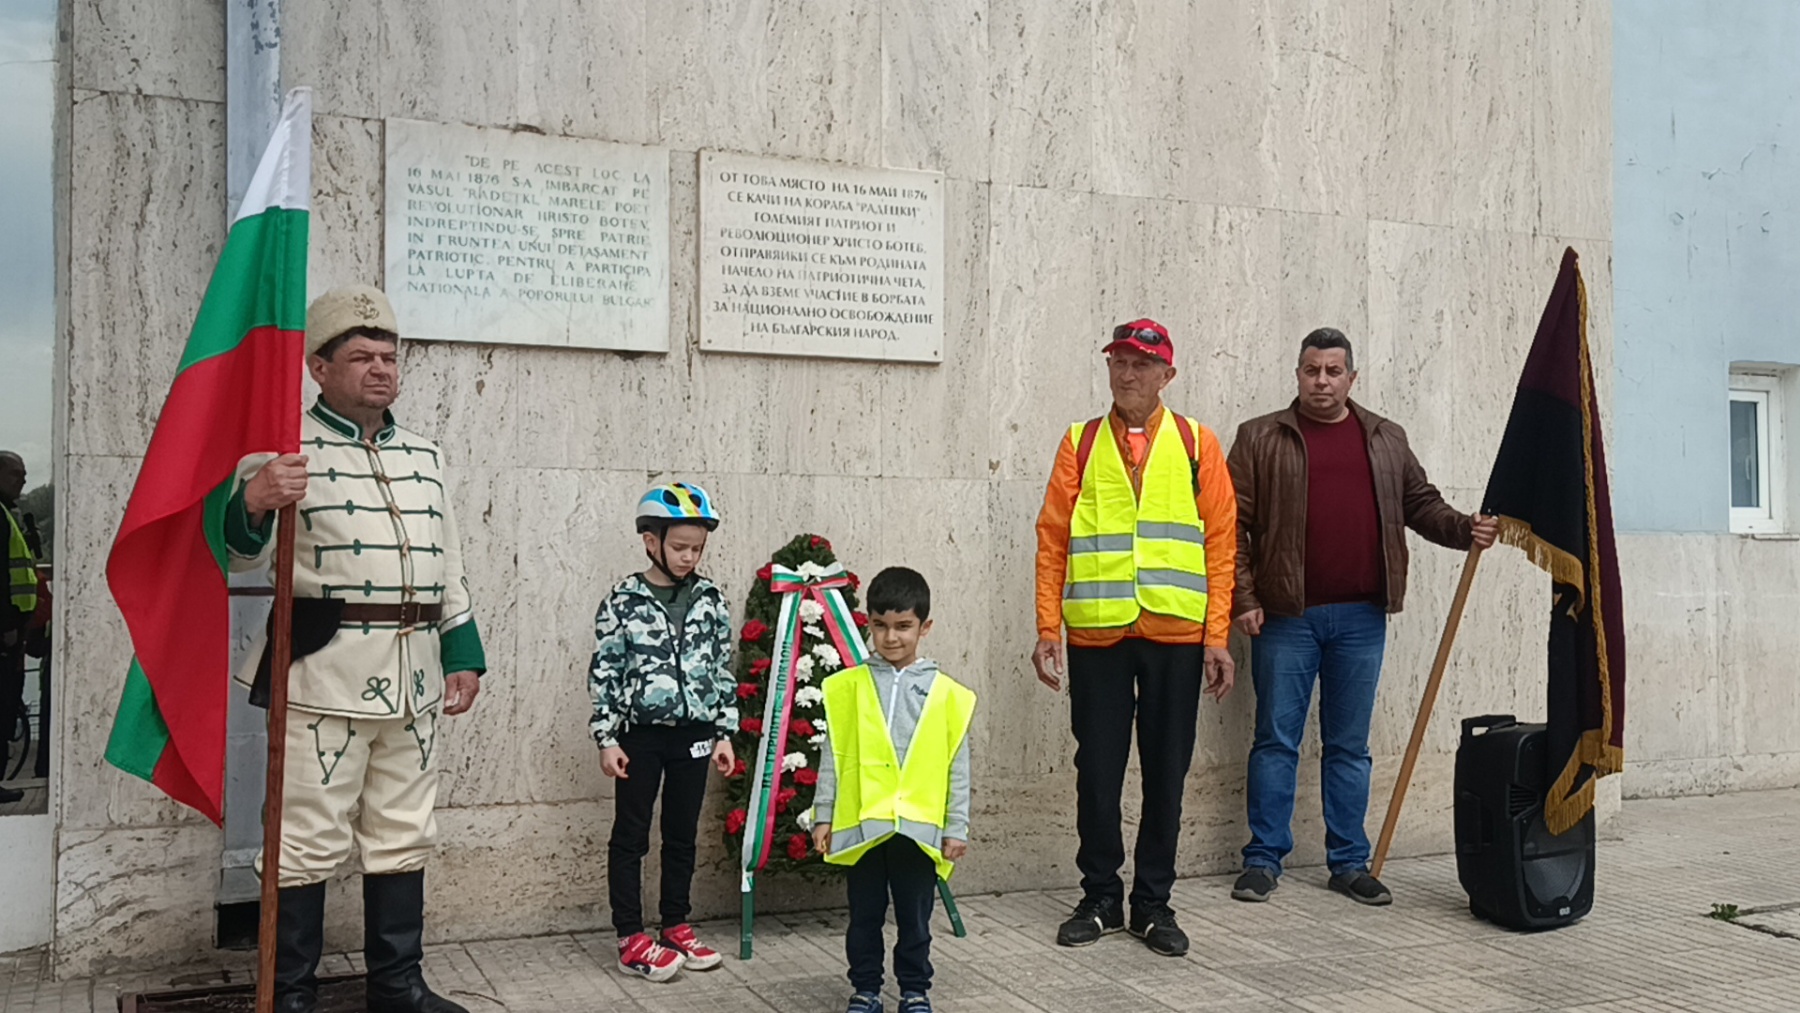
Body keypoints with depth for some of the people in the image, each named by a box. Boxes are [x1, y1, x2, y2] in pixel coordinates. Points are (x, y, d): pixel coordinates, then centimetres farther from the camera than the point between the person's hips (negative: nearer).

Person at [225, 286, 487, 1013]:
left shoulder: (424, 454, 15)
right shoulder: (287, 445, -4)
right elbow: (240, 550, -14)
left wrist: (463, 653, 13)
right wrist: (254, 502, -35)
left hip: (413, 673, 6)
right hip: (323, 670, -6)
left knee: (403, 836, 13)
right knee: (310, 839, -1)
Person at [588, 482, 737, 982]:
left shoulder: (711, 599, 3)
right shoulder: (623, 601, -8)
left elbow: (722, 670, 8)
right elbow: (603, 674, -6)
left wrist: (724, 733, 5)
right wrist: (607, 739, -8)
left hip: (693, 734, 4)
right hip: (640, 734, -3)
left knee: (682, 835, 12)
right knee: (630, 836, 4)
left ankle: (676, 928, 24)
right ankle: (631, 939, 11)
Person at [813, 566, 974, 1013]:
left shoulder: (946, 693, 1)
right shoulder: (847, 687, 2)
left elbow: (957, 767, 3)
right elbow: (833, 755, 4)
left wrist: (956, 828, 2)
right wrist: (823, 815, 1)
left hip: (919, 828, 0)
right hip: (859, 825, 0)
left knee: (914, 919, 10)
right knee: (865, 917, 12)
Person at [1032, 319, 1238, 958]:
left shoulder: (1197, 444, 6)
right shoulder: (1080, 444, 7)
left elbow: (1220, 542, 3)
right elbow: (1052, 541, 5)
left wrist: (1218, 636, -3)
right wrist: (1048, 630, -2)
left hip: (1175, 635, 0)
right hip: (1096, 633, 0)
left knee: (1166, 773, 7)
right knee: (1098, 771, 6)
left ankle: (1153, 903, 20)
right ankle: (1100, 898, 20)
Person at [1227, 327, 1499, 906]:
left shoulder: (1386, 439, 13)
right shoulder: (1261, 439, 2)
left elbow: (1420, 504, 16)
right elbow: (1235, 524, -2)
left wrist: (1465, 530, -3)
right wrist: (1243, 598, -8)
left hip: (1362, 618, 3)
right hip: (1286, 617, -3)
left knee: (1350, 746, 10)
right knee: (1276, 739, 3)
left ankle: (1349, 862, 18)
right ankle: (1264, 859, 12)